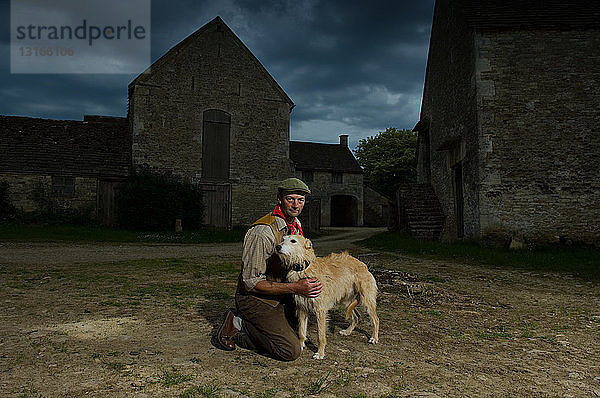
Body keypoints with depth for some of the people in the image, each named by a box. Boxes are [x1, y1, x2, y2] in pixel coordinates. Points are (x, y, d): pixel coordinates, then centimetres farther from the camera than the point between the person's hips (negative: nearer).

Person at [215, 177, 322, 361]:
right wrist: (295, 288, -29)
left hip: (279, 297, 9)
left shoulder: (295, 224, 2)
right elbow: (251, 282, -25)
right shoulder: (263, 232, -27)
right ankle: (236, 326, 0)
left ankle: (240, 322, 14)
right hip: (255, 299, -9)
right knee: (291, 351, -14)